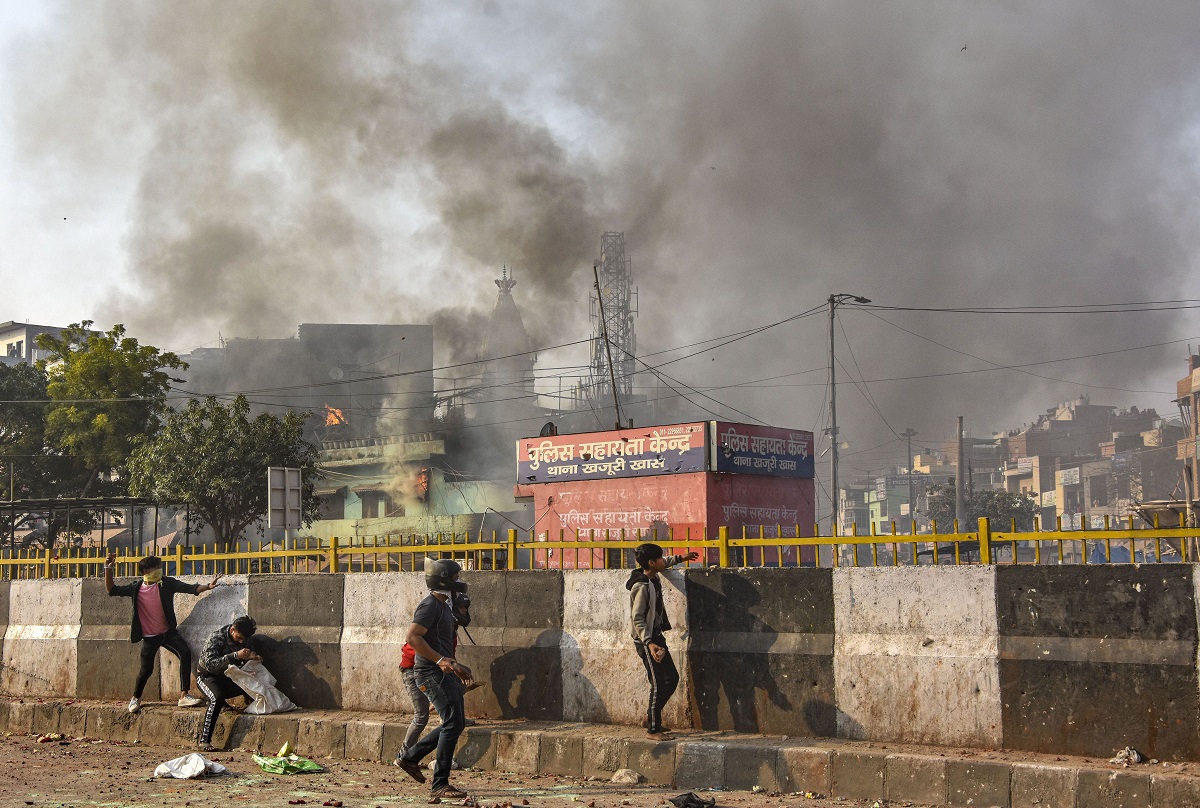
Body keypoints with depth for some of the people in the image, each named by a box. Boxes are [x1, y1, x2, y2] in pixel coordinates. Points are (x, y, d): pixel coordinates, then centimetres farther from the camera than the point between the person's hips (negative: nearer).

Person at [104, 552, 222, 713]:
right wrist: (108, 569, -6)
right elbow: (112, 590, 5)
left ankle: (184, 696, -17)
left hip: (169, 632, 0)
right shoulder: (136, 588, -1)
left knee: (185, 653, -21)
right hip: (149, 637, 0)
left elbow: (190, 588, -14)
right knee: (146, 669, -1)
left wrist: (208, 586, -31)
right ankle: (136, 698, 29)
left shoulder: (167, 583, -4)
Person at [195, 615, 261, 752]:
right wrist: (236, 656, -43)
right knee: (217, 698, -36)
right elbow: (209, 664, -33)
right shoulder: (216, 638, -21)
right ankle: (204, 740, -31)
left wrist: (253, 657, -17)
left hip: (229, 677, 5)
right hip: (208, 676, -5)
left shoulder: (246, 639, -3)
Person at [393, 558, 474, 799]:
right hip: (432, 673, -10)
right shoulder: (430, 605, -13)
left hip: (443, 672, 10)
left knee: (454, 724, 14)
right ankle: (440, 784, -9)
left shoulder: (443, 606, 19)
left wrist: (456, 666, 24)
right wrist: (440, 660, -28)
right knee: (453, 723, -13)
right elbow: (412, 637, -24)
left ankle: (409, 757, 24)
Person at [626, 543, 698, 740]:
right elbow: (637, 618, -23)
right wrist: (649, 643, -29)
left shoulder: (653, 578, 6)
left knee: (672, 678, 14)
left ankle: (650, 718, 24)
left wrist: (680, 558, 35)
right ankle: (653, 729, 2)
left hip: (656, 637, 10)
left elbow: (663, 563, 32)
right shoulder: (642, 587, -21)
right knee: (659, 684, -7)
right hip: (646, 641, -10)